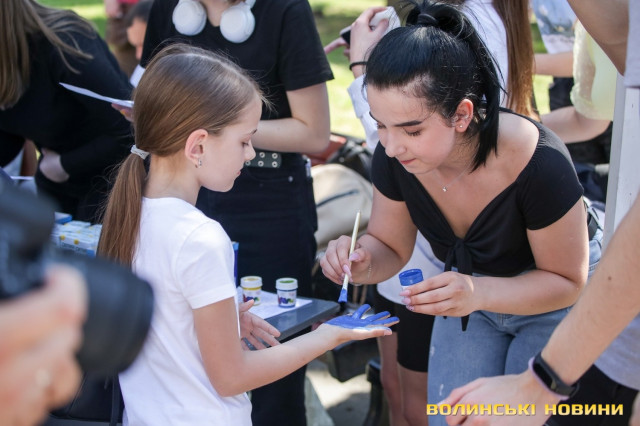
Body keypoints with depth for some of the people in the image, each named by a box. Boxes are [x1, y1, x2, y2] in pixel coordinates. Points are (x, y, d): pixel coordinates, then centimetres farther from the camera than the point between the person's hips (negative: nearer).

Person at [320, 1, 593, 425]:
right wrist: (361, 260, -30)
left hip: (550, 307, -3)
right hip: (466, 295, 4)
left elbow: (567, 281, -21)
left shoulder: (541, 165, -35)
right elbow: (391, 247, -5)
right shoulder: (395, 155, -22)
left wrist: (480, 293, -39)